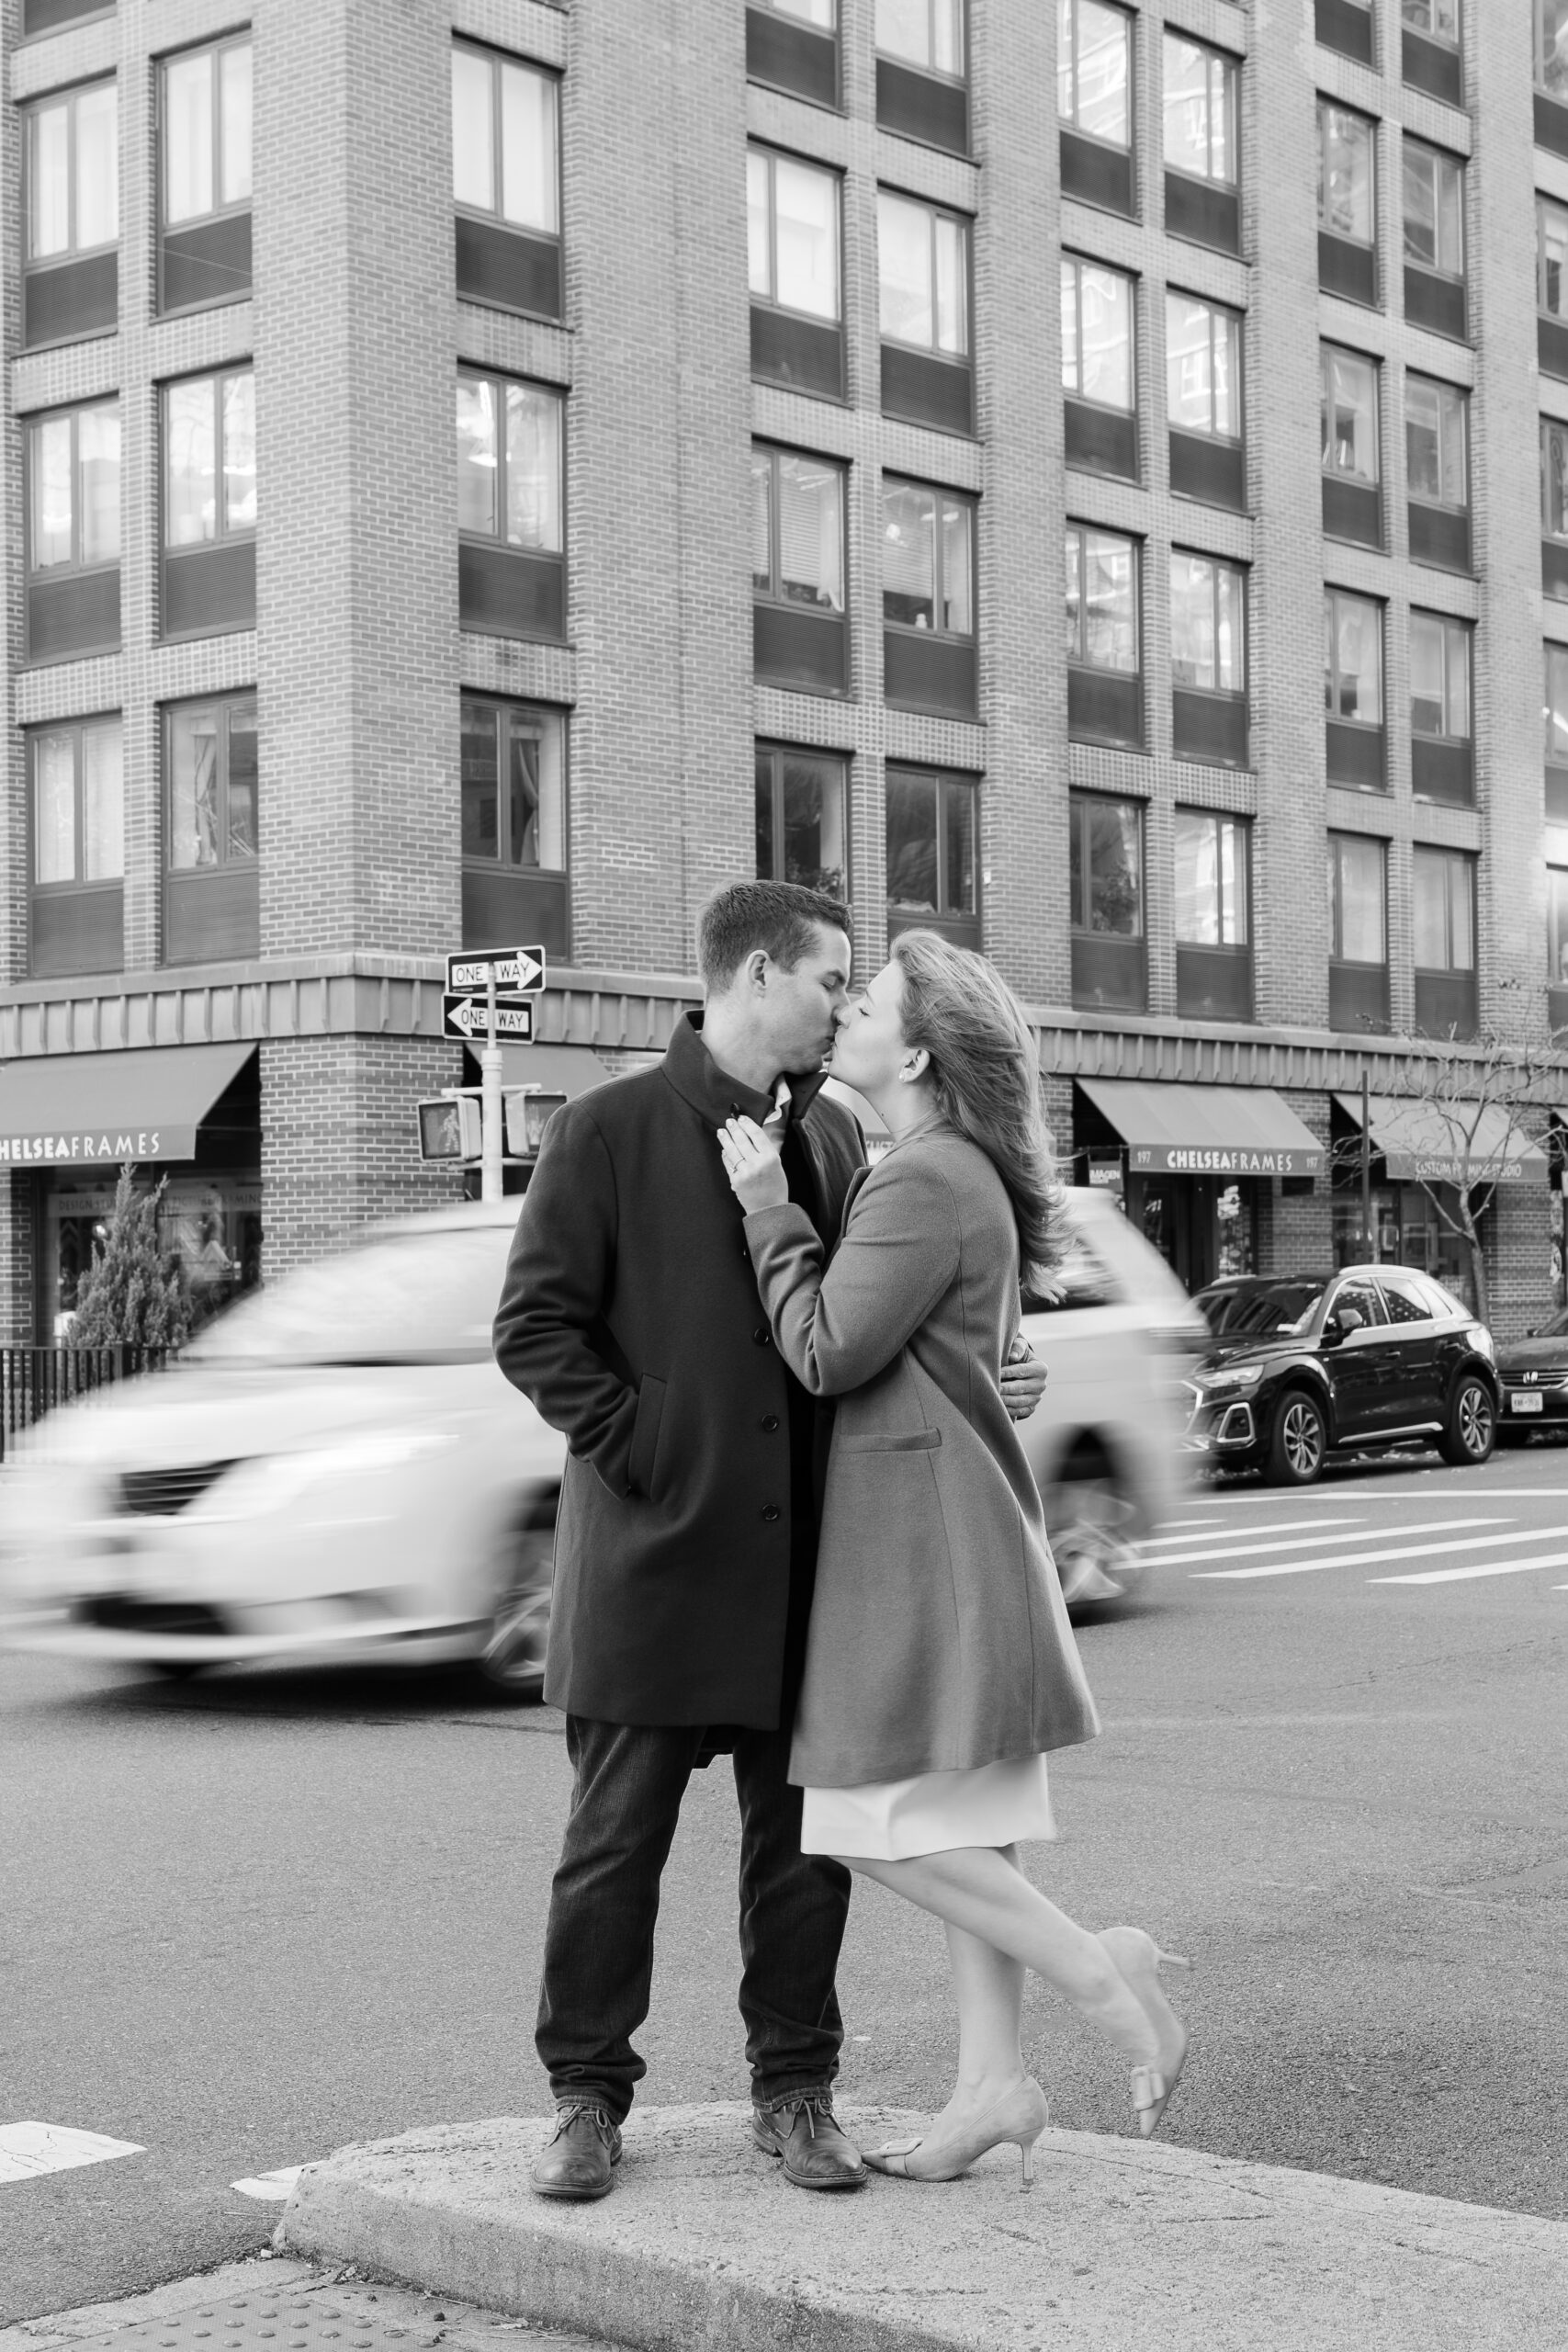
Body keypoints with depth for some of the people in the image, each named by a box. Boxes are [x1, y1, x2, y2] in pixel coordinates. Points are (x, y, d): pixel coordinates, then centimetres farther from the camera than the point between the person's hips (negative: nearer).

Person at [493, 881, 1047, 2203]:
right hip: (654, 1550, -5)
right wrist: (638, 1445, -13)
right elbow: (535, 1325, -6)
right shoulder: (610, 1131, -5)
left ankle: (794, 2092, 22)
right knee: (616, 1837, 3)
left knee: (803, 1837, 9)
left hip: (804, 1551, 5)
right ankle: (588, 2095, 17)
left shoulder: (834, 1139, 12)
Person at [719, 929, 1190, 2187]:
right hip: (946, 1519, 10)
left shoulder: (923, 1185, -17)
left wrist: (768, 1208, -10)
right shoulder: (963, 1178, 15)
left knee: (885, 1819, -7)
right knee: (955, 1820, 10)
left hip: (919, 1529, -10)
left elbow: (827, 1353, -18)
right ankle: (994, 2080, 12)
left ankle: (1100, 1971, -3)